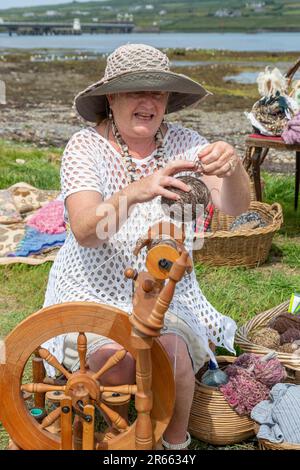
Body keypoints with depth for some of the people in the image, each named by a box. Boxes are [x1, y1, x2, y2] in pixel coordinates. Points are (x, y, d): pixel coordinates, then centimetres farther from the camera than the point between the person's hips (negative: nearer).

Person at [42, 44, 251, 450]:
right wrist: (134, 193, -44)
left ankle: (177, 440, 4)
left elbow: (235, 207, -14)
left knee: (169, 355, -25)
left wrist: (232, 167, -37)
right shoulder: (85, 147, -10)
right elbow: (84, 231, -25)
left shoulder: (183, 143, -3)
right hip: (95, 290, -1)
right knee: (117, 363, -26)